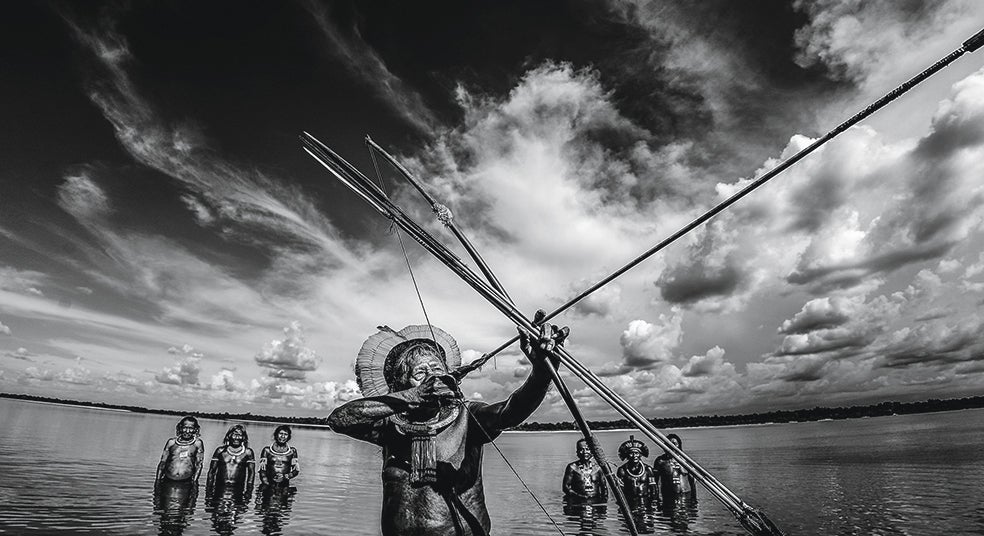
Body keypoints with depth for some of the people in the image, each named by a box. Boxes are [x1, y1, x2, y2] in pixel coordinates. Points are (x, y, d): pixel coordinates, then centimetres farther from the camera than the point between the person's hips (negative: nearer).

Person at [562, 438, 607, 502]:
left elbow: (604, 487, 15)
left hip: (596, 502, 2)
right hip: (578, 503, -2)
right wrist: (579, 496, -11)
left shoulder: (597, 467, 9)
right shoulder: (572, 467, 2)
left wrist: (604, 499, 0)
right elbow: (566, 487, 0)